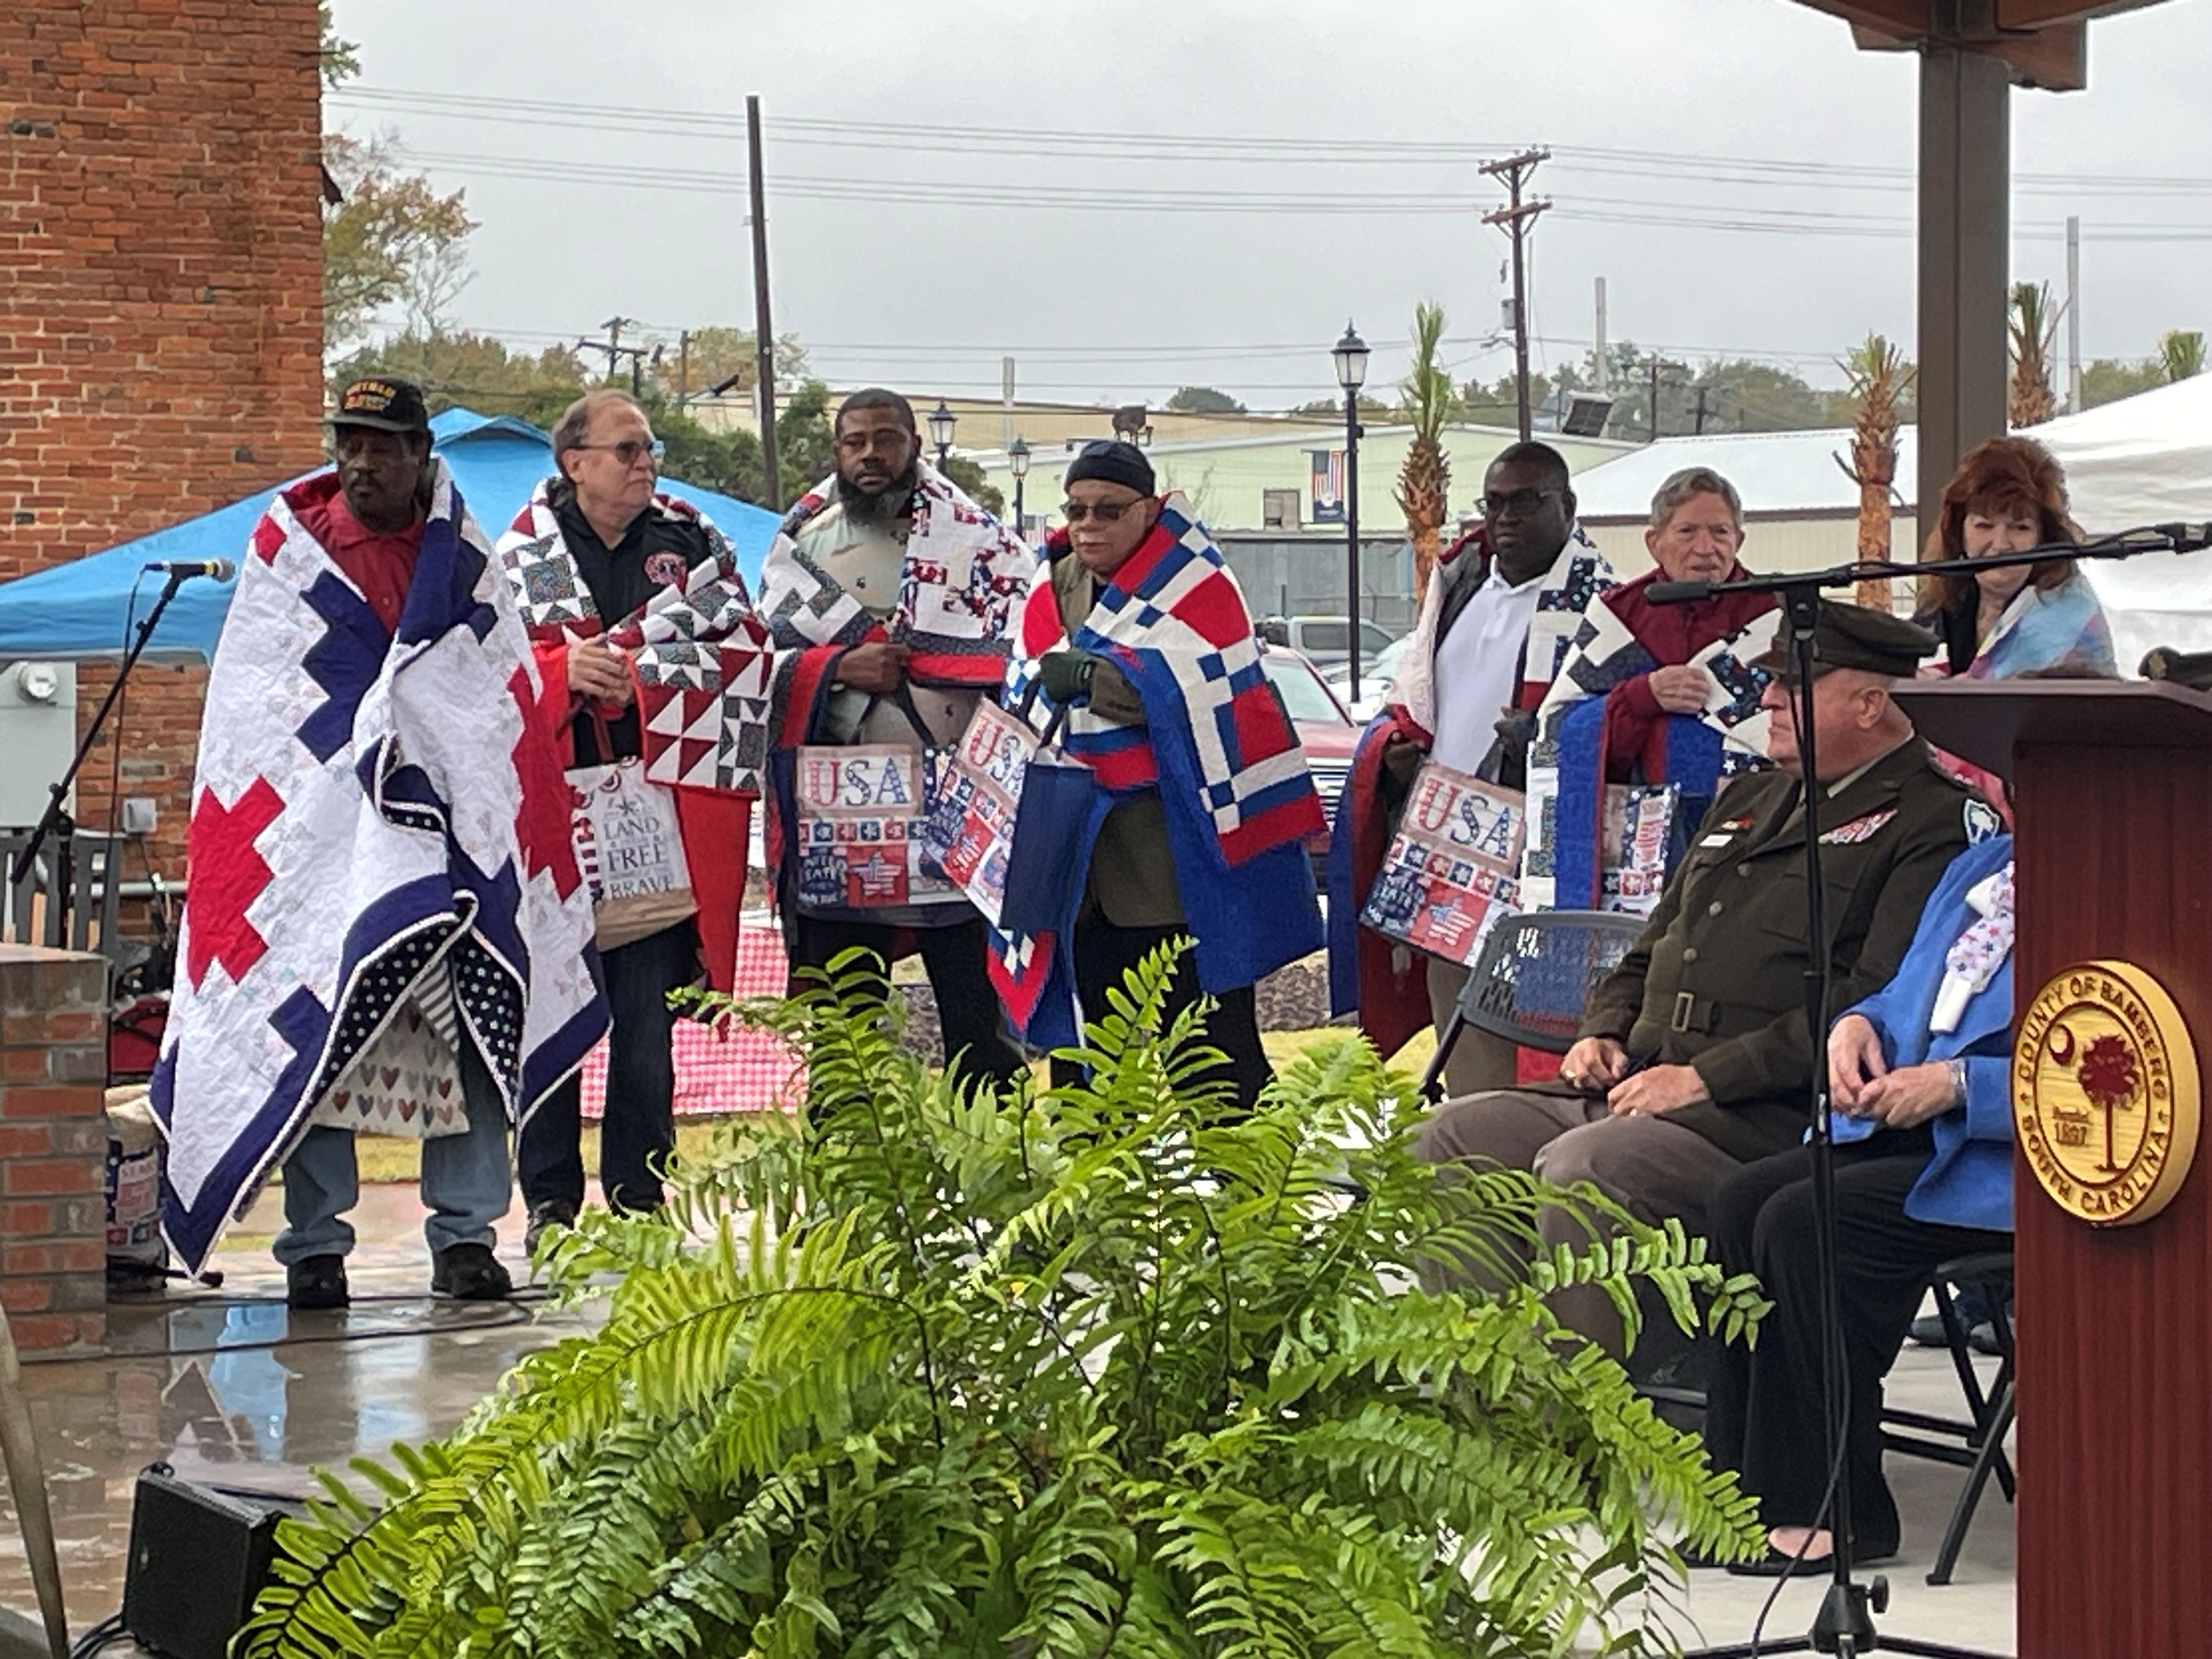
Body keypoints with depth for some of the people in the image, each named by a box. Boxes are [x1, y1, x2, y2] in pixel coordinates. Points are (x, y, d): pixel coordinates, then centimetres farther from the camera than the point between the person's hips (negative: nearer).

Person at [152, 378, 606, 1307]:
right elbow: (258, 701, 7)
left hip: (454, 824, 2)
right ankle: (314, 1244, -2)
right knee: (315, 1026, -7)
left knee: (474, 1022, -2)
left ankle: (466, 1235, 4)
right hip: (321, 829, -2)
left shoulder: (462, 554, 12)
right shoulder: (288, 547, 8)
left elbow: (503, 697, 13)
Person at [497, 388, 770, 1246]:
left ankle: (639, 1195, 10)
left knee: (649, 1021, 2)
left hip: (663, 812, 1)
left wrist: (630, 666, -6)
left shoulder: (692, 541, 11)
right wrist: (561, 669, -14)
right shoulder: (523, 552, 7)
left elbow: (742, 652, 6)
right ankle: (551, 1201, 7)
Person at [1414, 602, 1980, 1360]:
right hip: (1636, 1088, 9)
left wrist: (1706, 1079, -18)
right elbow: (1653, 946, 32)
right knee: (1450, 1140, -4)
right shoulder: (1748, 800, 24)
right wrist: (1603, 1033, 10)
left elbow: (1877, 1006, -17)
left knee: (1583, 1167, -33)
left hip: (1775, 1118, -9)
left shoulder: (1931, 822, -5)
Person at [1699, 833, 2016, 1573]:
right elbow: (1906, 996, 28)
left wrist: (1956, 1084, -21)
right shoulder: (1979, 865, 19)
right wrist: (1859, 1026, 4)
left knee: (1804, 1221, -24)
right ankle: (1755, 1490, -7)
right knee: (1743, 1200, -12)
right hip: (1908, 1126, 9)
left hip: (2003, 1159, -9)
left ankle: (1836, 1513, -12)